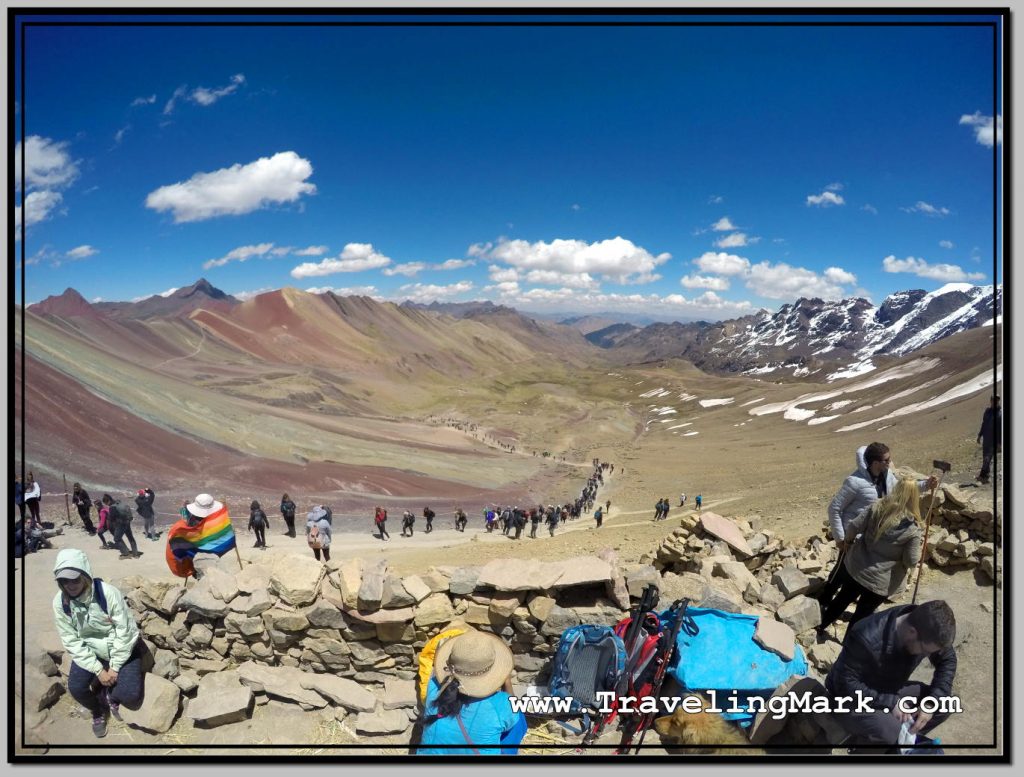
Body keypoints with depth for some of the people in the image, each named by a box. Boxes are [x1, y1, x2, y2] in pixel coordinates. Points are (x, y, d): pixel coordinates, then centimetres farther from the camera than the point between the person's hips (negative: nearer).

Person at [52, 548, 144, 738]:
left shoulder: (108, 593, -27)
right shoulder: (60, 602, -15)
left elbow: (125, 632, -20)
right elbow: (71, 641, -10)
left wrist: (114, 667, -16)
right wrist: (98, 670, -16)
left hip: (121, 649, -3)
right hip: (88, 651, 3)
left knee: (130, 695, -20)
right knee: (76, 688, -21)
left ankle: (111, 694, 20)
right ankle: (97, 711, 16)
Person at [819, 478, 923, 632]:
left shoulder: (877, 507, -11)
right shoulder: (912, 528, -18)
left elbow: (853, 527, -8)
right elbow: (911, 561, -14)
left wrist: (848, 540, 13)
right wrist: (917, 553, 8)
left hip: (855, 567, 4)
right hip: (880, 581, -3)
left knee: (843, 598, 27)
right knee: (862, 614, 16)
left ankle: (822, 624, 46)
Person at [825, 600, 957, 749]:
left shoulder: (927, 632, -18)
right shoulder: (867, 639, -38)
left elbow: (948, 661, -1)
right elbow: (846, 684, -30)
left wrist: (932, 702, -14)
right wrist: (889, 703, -29)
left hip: (889, 690, 7)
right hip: (850, 698, -7)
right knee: (889, 730, -33)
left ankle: (903, 739, 11)